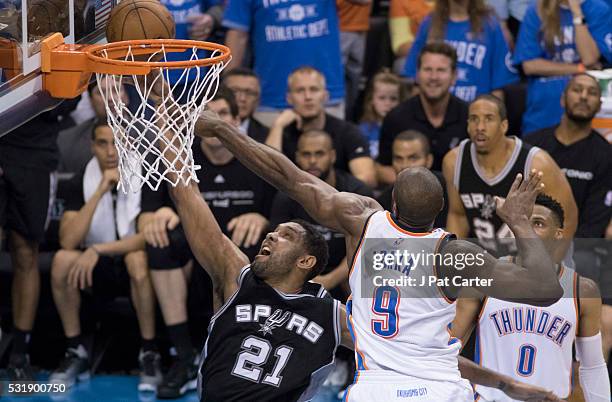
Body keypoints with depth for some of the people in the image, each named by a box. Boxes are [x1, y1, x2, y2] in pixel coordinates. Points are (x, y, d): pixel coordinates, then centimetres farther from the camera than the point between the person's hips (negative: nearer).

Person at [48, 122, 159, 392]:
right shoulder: (79, 184, -6)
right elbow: (68, 241, -20)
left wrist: (98, 250, -28)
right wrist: (100, 192, -25)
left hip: (136, 270, -2)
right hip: (98, 271, 2)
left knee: (137, 257, -37)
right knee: (62, 260, -28)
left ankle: (149, 355, -22)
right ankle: (75, 353, -13)